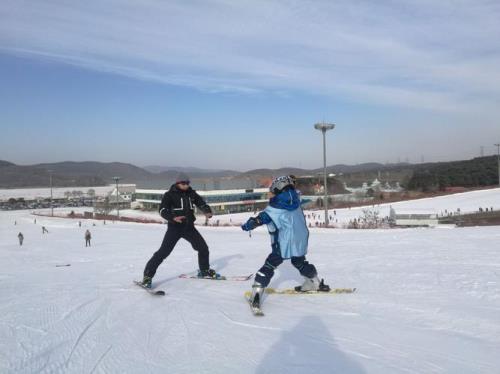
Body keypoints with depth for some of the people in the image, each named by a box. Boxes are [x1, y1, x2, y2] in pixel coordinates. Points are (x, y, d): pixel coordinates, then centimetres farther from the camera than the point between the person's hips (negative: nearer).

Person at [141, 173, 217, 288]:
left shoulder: (191, 193, 6)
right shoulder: (170, 194, -8)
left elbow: (202, 203, 9)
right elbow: (162, 210, -17)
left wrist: (208, 212, -14)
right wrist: (173, 217, -36)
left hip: (189, 227, 5)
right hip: (175, 227, -5)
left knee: (203, 248, 8)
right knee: (163, 252, -12)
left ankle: (205, 271, 31)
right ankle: (147, 276, -2)